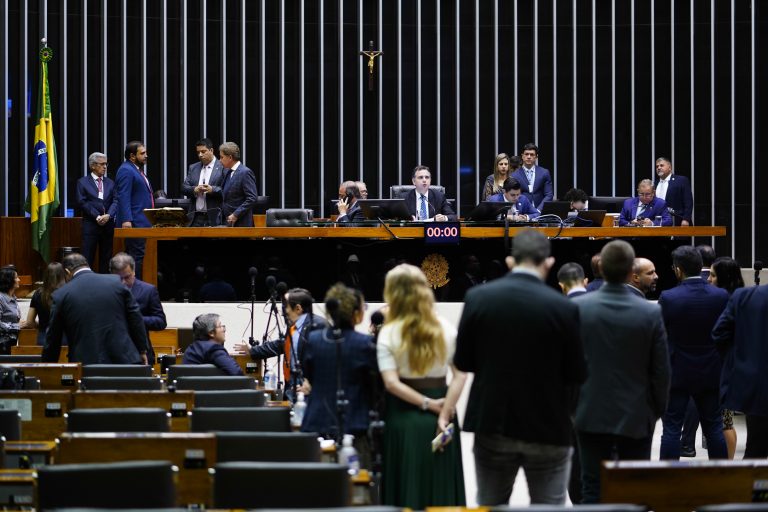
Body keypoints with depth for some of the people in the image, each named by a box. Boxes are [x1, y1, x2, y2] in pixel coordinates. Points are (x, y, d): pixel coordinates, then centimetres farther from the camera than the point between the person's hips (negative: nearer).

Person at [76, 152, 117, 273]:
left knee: (106, 258, 5)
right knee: (88, 258, -6)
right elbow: (82, 202, -6)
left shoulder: (110, 183, 14)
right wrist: (97, 217, -14)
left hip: (108, 224, 4)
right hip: (90, 225, -4)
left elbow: (115, 202, 5)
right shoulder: (83, 182, 3)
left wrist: (108, 215, -14)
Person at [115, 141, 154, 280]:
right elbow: (123, 198, -18)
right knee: (138, 257, -12)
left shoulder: (137, 170, 21)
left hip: (143, 223, 10)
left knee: (137, 257, 7)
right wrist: (126, 220, -26)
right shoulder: (126, 171, -10)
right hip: (134, 224, -10)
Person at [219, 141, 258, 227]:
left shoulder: (245, 172, -13)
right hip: (227, 223, 9)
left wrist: (236, 215, -18)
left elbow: (252, 199, -18)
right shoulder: (228, 172, 14)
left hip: (240, 224, -9)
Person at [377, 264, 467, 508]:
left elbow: (392, 382, -14)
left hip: (404, 417, -2)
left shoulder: (389, 334, -8)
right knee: (441, 487, 9)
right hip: (440, 417, 2)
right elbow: (461, 373, -5)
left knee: (408, 489, 6)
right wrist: (447, 405, -11)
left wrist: (427, 404, -10)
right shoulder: (446, 329, 0)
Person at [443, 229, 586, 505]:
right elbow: (576, 375, -7)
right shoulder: (563, 308, -13)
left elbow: (462, 363, -1)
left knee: (490, 507, 16)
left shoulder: (477, 298, -7)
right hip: (547, 429, -2)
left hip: (493, 423, 2)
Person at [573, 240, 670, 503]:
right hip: (636, 417, 0)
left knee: (593, 491, 5)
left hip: (591, 415, 0)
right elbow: (661, 371, -4)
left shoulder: (577, 308, -8)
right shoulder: (651, 313, -10)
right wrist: (658, 408, 11)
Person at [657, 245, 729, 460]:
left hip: (677, 372, -3)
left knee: (672, 428, 2)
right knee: (714, 427, 11)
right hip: (710, 373, 3)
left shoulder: (668, 298, -15)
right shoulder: (721, 296, -6)